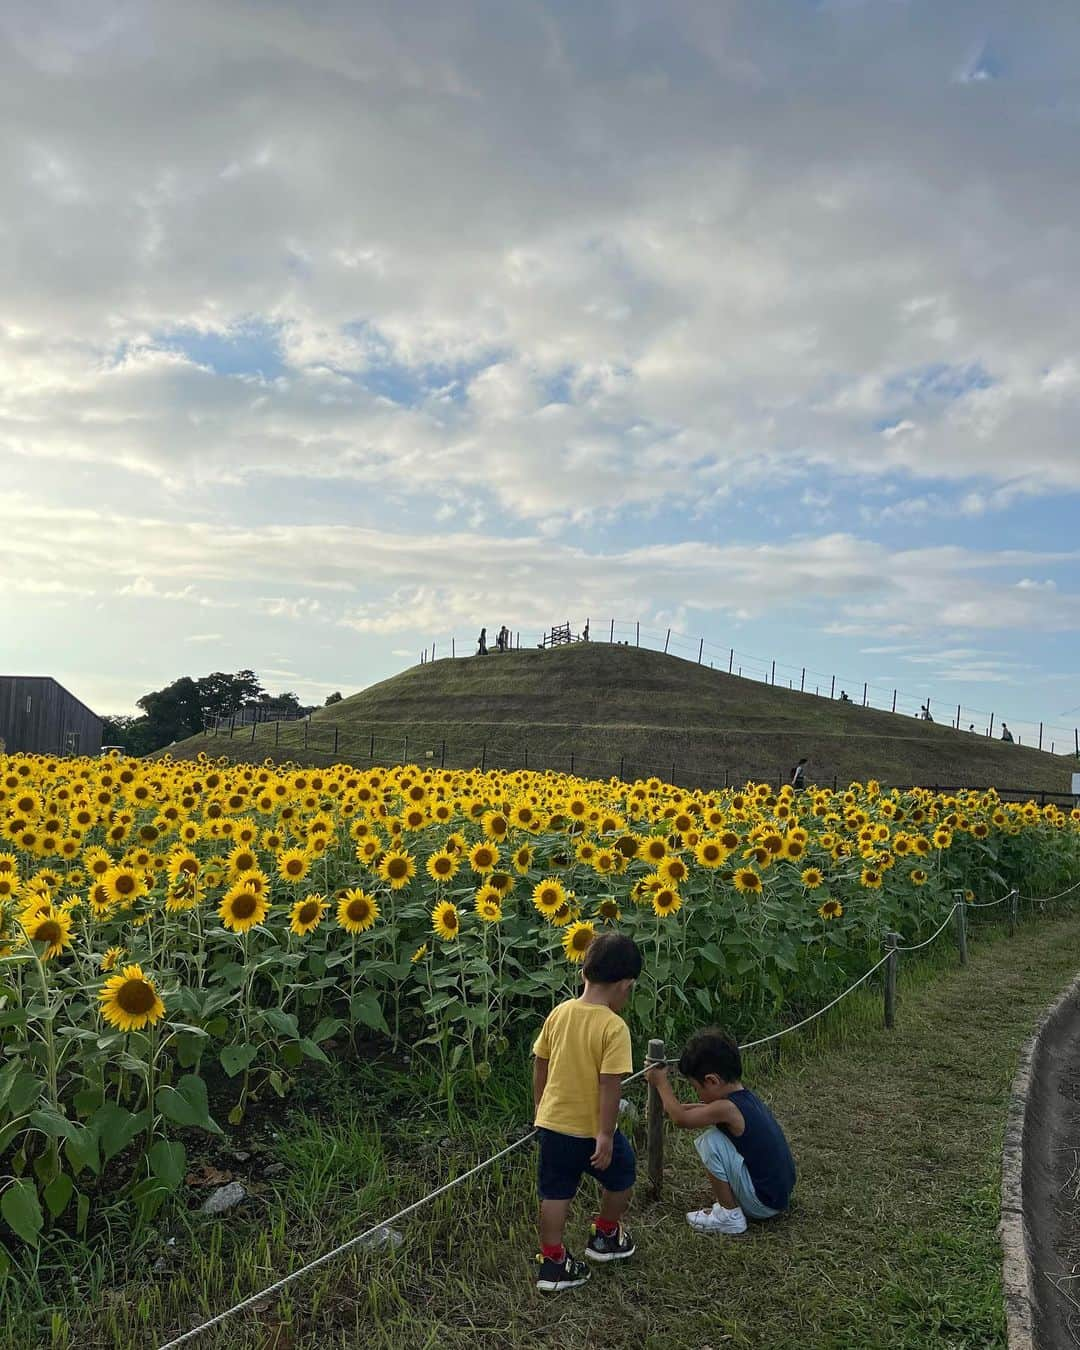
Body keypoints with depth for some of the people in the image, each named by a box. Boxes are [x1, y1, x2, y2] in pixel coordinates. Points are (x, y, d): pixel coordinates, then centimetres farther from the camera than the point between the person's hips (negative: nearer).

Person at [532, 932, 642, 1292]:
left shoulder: (558, 1013, -3)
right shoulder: (614, 1027, -21)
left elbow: (540, 1066, 6)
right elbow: (610, 1085, -23)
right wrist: (606, 1135, -17)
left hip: (552, 1123, 5)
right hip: (592, 1128, -5)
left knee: (555, 1192, 16)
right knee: (620, 1176, 23)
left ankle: (552, 1262, 20)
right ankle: (605, 1236, 38)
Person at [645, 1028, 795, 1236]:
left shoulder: (726, 1108, -23)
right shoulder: (747, 1096, 2)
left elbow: (680, 1119, -13)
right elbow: (707, 1109, 20)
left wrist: (661, 1082, -1)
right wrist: (674, 1107, 18)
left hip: (764, 1203, -9)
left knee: (709, 1140, -14)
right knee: (717, 1128, 15)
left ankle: (730, 1216, -3)